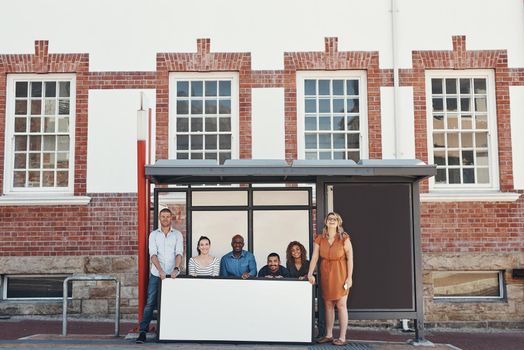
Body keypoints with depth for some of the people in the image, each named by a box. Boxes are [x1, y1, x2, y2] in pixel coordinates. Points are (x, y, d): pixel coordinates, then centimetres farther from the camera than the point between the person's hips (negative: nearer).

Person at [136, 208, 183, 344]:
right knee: (150, 303, -3)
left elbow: (179, 253, -4)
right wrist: (160, 271, -20)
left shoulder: (177, 234, 6)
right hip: (156, 274, 0)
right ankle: (143, 331, -2)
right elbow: (153, 254, -6)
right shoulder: (154, 234, 5)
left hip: (173, 274, 0)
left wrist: (176, 269, -21)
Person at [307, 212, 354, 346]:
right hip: (326, 274, 3)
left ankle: (342, 337, 4)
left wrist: (349, 277, -12)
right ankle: (328, 335, 19)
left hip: (340, 274, -3)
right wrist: (310, 273, -12)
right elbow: (314, 257, -1)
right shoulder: (320, 239, 3)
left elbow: (350, 258, -7)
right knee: (328, 305, 9)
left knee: (341, 305, -2)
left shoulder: (344, 238, -5)